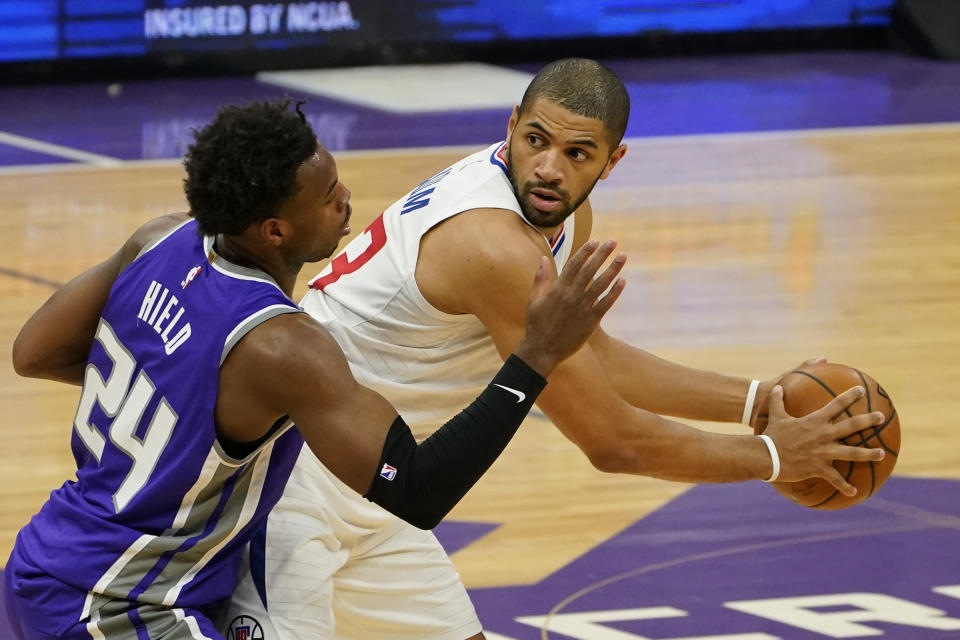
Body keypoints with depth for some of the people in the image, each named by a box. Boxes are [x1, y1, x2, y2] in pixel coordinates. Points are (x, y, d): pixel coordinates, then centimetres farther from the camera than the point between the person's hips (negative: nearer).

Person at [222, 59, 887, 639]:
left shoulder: (566, 219, 2)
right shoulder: (499, 246, -28)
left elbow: (590, 360, 20)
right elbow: (612, 441, -21)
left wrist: (756, 399, 14)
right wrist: (771, 457, -9)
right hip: (290, 469, -10)